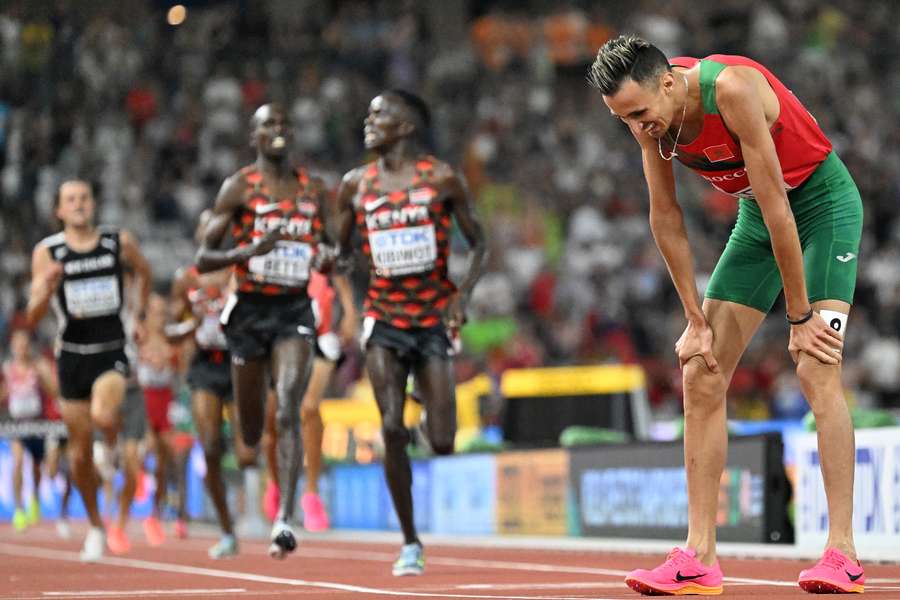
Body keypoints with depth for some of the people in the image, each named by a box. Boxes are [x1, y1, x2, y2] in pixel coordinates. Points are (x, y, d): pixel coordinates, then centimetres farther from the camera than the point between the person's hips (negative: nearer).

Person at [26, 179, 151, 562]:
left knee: (103, 416, -32)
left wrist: (141, 309, 13)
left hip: (112, 352, -1)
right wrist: (46, 288, -24)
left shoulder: (119, 242, -1)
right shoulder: (47, 252, -3)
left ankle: (115, 446, 5)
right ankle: (95, 524, 25)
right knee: (80, 451, 7)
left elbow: (143, 271, 22)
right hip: (73, 355, 1)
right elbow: (32, 318, -6)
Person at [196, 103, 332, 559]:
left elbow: (321, 249, 22)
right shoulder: (239, 187, -1)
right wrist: (248, 251, -21)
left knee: (288, 411, -18)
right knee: (250, 428, 7)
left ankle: (285, 521, -24)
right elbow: (202, 259, -3)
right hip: (250, 309, -1)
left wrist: (326, 257, -2)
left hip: (295, 309, 1)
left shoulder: (313, 189, 10)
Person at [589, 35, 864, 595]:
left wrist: (800, 317, -24)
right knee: (701, 374, -3)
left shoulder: (733, 89, -32)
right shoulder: (648, 114, -11)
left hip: (823, 200, -7)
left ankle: (842, 554, -20)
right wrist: (696, 320, -3)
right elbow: (666, 217, -2)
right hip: (756, 216, 7)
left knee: (817, 370, -20)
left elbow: (777, 207, -29)